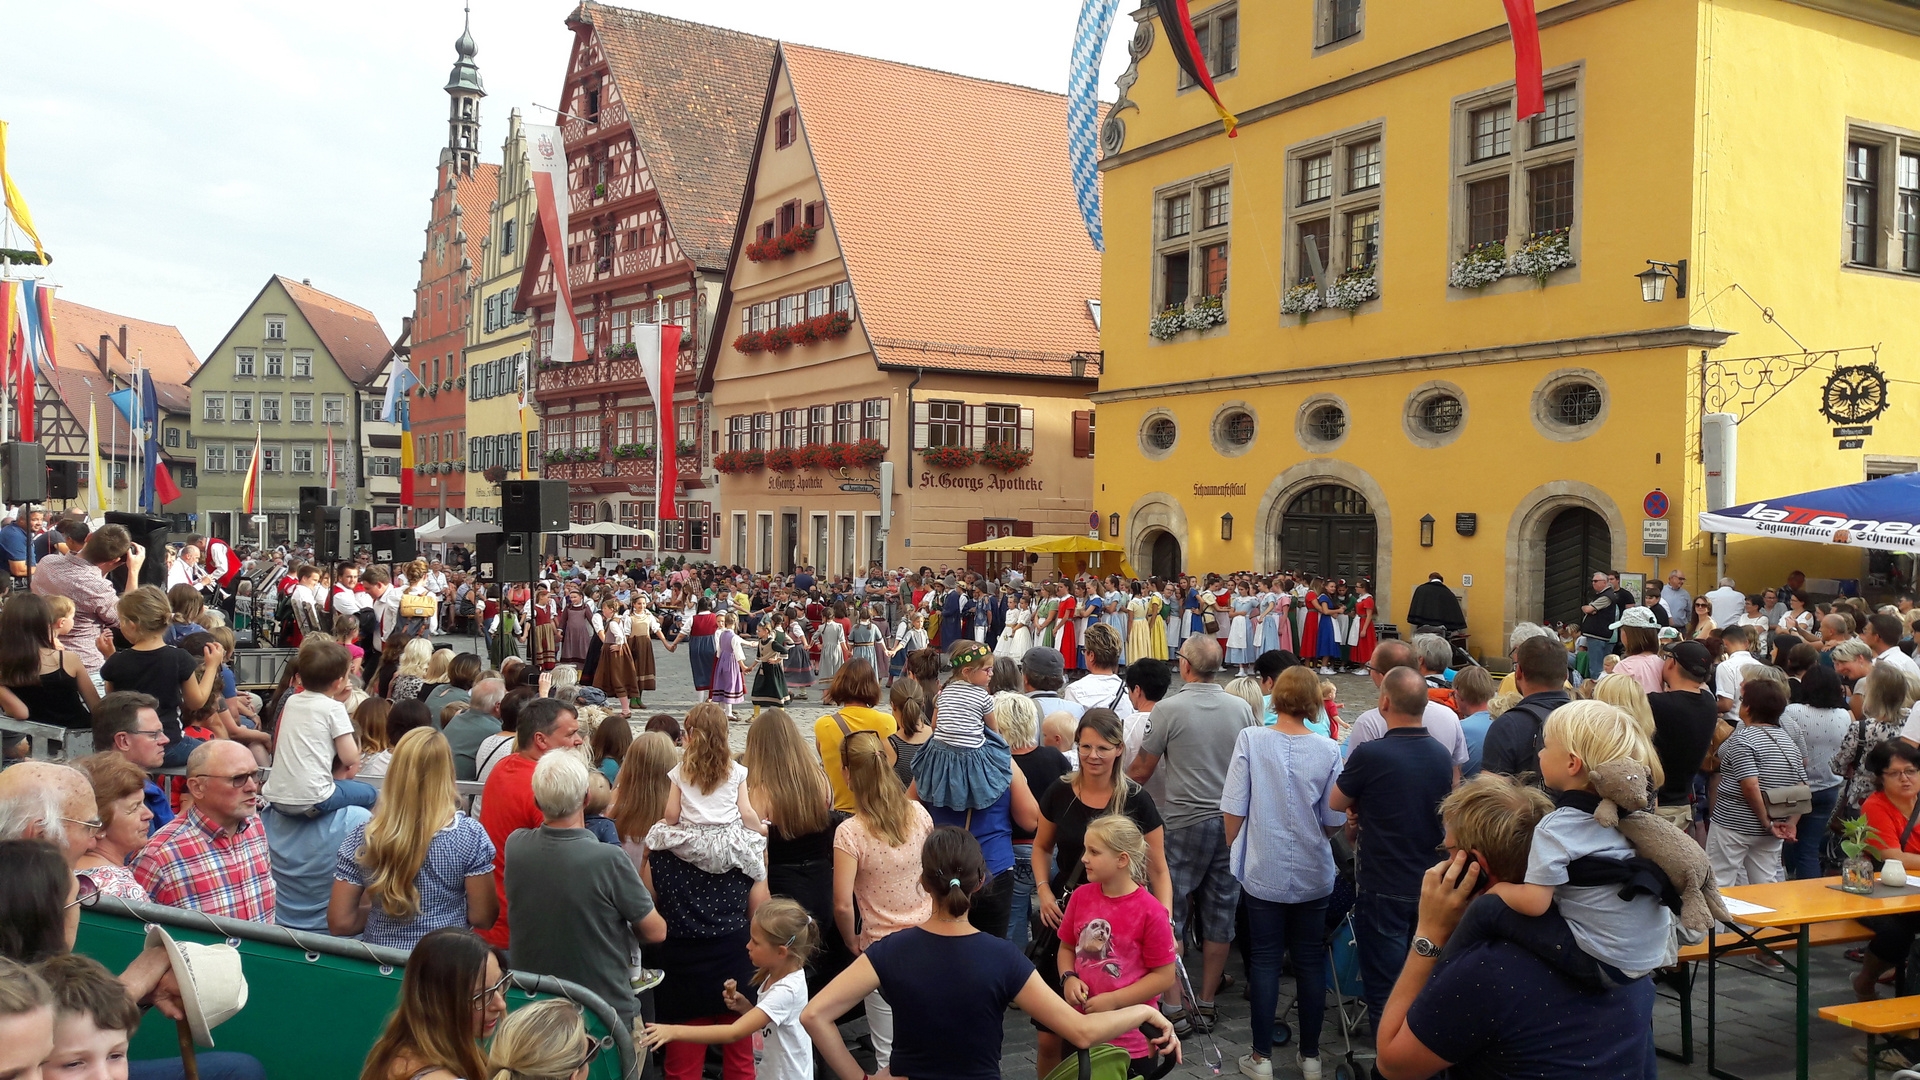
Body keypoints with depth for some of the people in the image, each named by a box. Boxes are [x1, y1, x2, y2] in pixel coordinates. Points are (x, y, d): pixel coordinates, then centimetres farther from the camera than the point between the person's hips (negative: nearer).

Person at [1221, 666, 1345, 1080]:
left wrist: (1234, 852, 8)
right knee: (1311, 961, 13)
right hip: (1313, 875, 1)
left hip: (1263, 872, -1)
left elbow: (1234, 812, -9)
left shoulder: (1250, 740, -13)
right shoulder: (1328, 750, -10)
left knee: (1264, 960, 10)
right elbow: (1335, 822, -4)